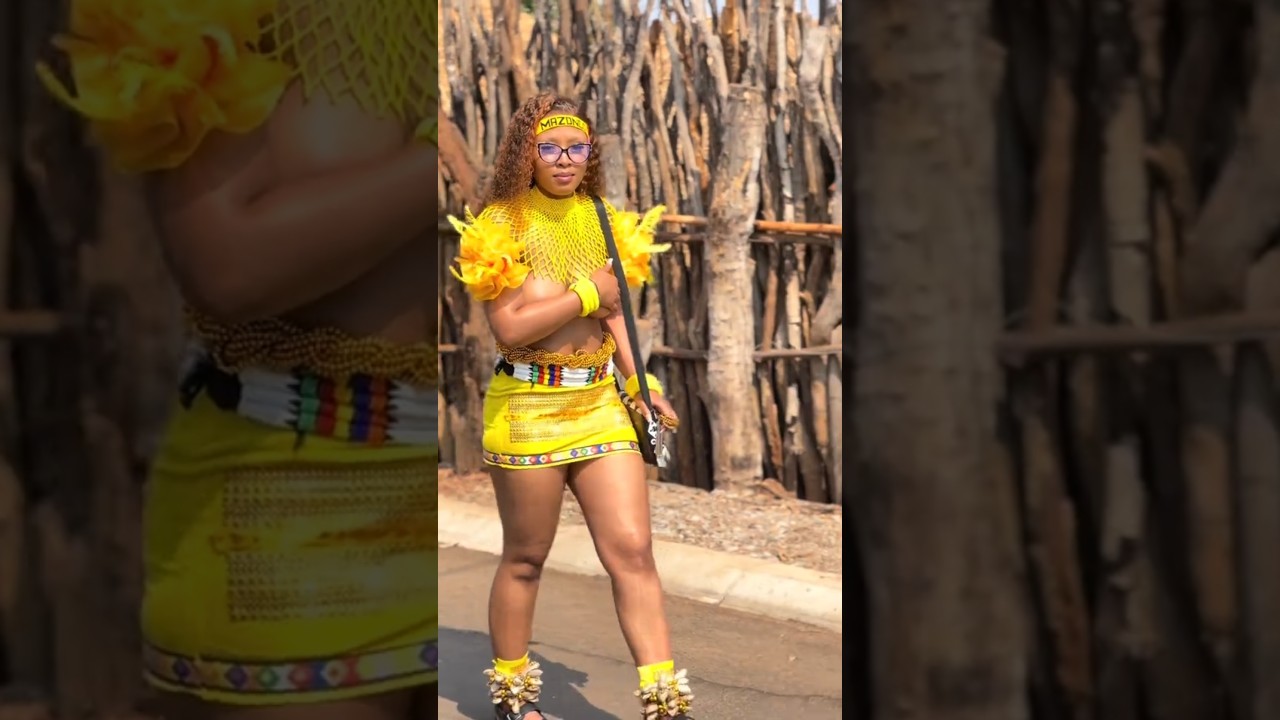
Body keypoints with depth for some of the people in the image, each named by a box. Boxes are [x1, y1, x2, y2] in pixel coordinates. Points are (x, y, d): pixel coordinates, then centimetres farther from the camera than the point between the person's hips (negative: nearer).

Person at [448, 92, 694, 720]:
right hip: (528, 408, -4)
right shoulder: (502, 225, -8)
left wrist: (639, 383, 2)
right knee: (525, 556, 9)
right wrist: (587, 293, -13)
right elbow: (510, 327, -17)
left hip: (600, 402, 4)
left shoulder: (602, 219, 8)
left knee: (633, 548, -2)